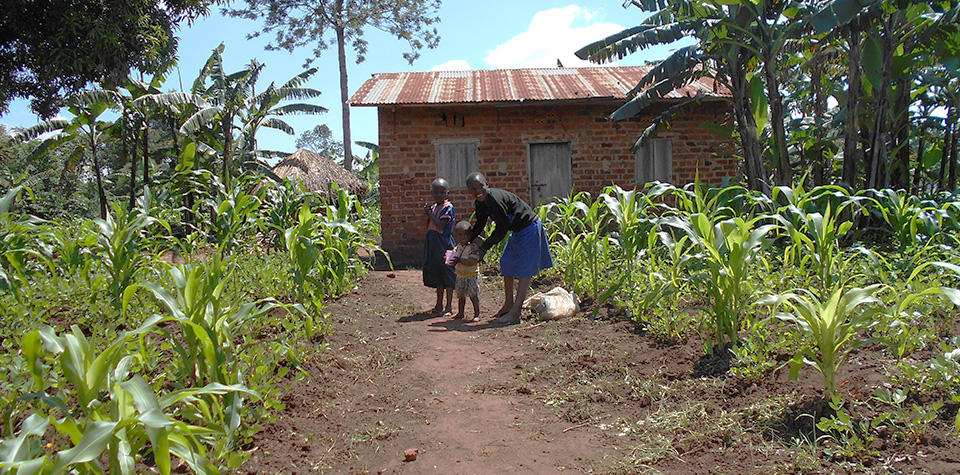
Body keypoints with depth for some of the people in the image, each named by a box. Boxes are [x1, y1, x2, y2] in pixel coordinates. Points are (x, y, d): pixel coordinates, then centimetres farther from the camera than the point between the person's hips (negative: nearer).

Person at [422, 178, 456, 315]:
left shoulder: (448, 207, -10)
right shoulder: (433, 206, 12)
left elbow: (441, 225, -19)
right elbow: (428, 225, 14)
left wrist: (430, 214, -12)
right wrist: (426, 212, 1)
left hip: (444, 243, -8)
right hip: (432, 242, 8)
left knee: (447, 274, -2)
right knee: (436, 274, 13)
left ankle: (449, 306, 4)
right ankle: (439, 305, 23)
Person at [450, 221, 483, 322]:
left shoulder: (473, 247, -15)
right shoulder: (457, 247, 7)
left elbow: (473, 261, -26)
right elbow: (454, 257, 17)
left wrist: (460, 260, -32)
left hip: (472, 275, -7)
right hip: (460, 275, 7)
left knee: (473, 295, -7)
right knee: (460, 295, 16)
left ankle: (477, 315, -1)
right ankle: (460, 313, 30)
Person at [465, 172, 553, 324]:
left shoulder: (496, 200, -30)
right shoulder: (480, 203, -1)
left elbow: (501, 229, -26)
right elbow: (479, 225, 11)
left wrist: (483, 249, -19)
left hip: (530, 229, -10)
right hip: (518, 232, 10)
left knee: (524, 270, -9)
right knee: (507, 264, 17)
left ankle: (515, 313, -12)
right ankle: (508, 304, 31)